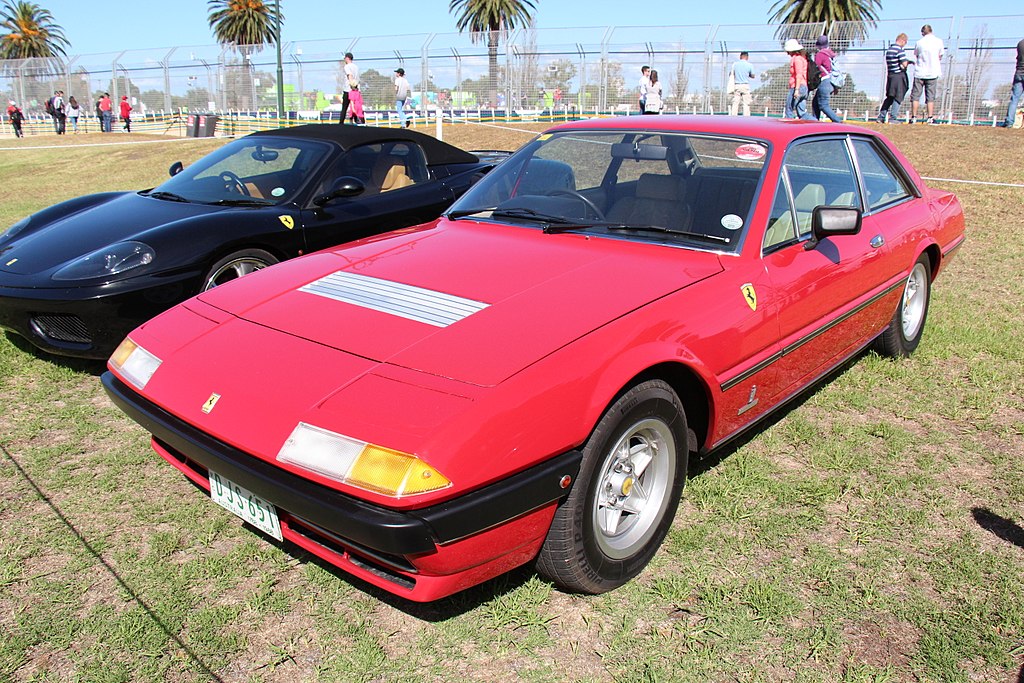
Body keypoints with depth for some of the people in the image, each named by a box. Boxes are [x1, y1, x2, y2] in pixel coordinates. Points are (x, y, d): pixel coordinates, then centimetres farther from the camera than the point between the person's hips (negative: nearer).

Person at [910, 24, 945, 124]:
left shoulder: (919, 42, -3)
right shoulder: (939, 41, 0)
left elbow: (915, 57, 4)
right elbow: (940, 57, 7)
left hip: (919, 73, -1)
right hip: (932, 73, 1)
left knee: (915, 95, 5)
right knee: (930, 96, 4)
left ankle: (913, 117, 1)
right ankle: (930, 117, 2)